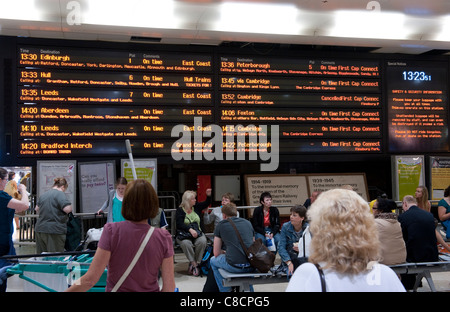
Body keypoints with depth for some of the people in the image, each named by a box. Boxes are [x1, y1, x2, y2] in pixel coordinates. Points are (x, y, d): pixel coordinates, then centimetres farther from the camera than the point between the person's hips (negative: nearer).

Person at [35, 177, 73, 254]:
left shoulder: (43, 195, 12)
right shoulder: (60, 194, -12)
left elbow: (37, 209, 24)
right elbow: (68, 209, -22)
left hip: (40, 229, 8)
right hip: (54, 231, -7)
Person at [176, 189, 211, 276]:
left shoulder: (197, 207, 14)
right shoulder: (180, 210, 0)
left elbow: (207, 203, 25)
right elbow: (180, 224, -13)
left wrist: (208, 195, 5)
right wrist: (190, 229, -26)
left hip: (197, 232, 3)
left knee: (202, 241, -31)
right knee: (186, 243, -37)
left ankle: (195, 263, -17)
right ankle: (194, 264, -23)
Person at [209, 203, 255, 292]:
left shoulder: (221, 225, 7)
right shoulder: (248, 223, 17)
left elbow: (216, 253, 8)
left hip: (234, 267, -4)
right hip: (252, 266, 4)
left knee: (213, 261, 26)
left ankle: (225, 290, 24)